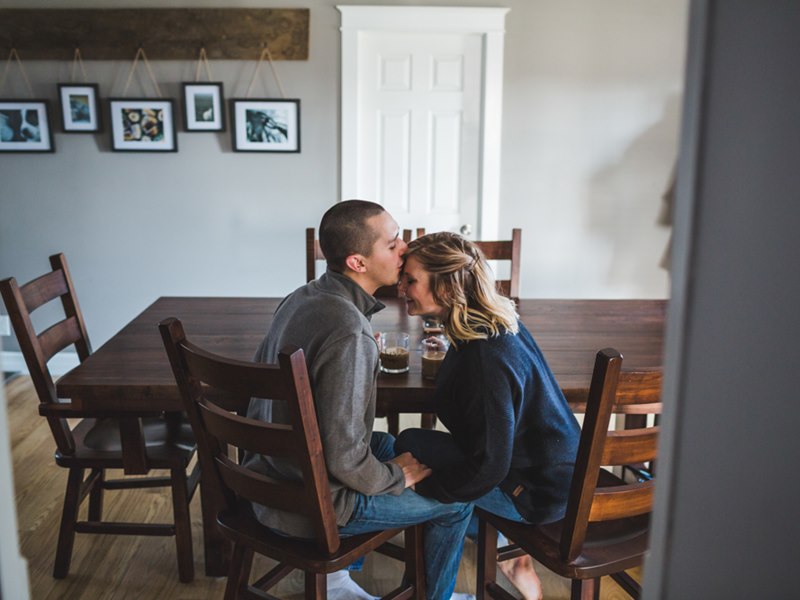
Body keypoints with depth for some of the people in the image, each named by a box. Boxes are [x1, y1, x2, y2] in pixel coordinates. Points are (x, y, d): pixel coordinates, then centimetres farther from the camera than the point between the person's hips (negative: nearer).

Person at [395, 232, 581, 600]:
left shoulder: (484, 357, -29)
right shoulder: (499, 323, -1)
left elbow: (488, 467, -25)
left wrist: (420, 488, -14)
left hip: (539, 496, -9)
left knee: (410, 445, -7)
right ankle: (513, 557, 21)